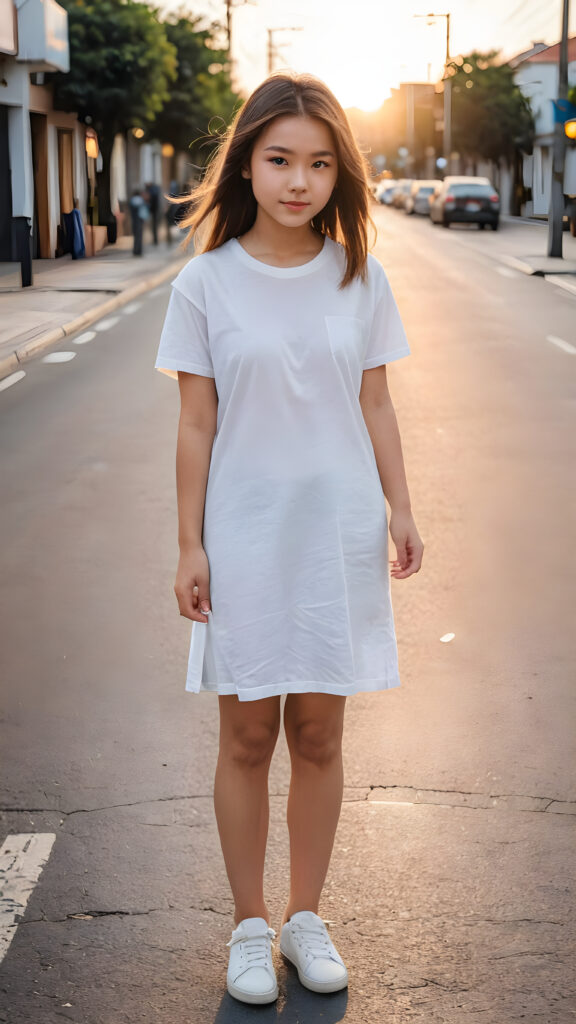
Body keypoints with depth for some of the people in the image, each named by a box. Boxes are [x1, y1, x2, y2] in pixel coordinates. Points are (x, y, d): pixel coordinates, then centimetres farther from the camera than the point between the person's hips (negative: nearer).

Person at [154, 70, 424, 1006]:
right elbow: (196, 426, -2)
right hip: (244, 535, -1)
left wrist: (399, 510, 4)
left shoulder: (361, 279, 1)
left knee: (318, 733, 10)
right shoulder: (206, 283, -4)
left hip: (338, 534, 2)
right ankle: (250, 926, 24)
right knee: (247, 735, 7)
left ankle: (306, 917, 27)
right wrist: (189, 546, -3)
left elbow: (375, 407, 7)